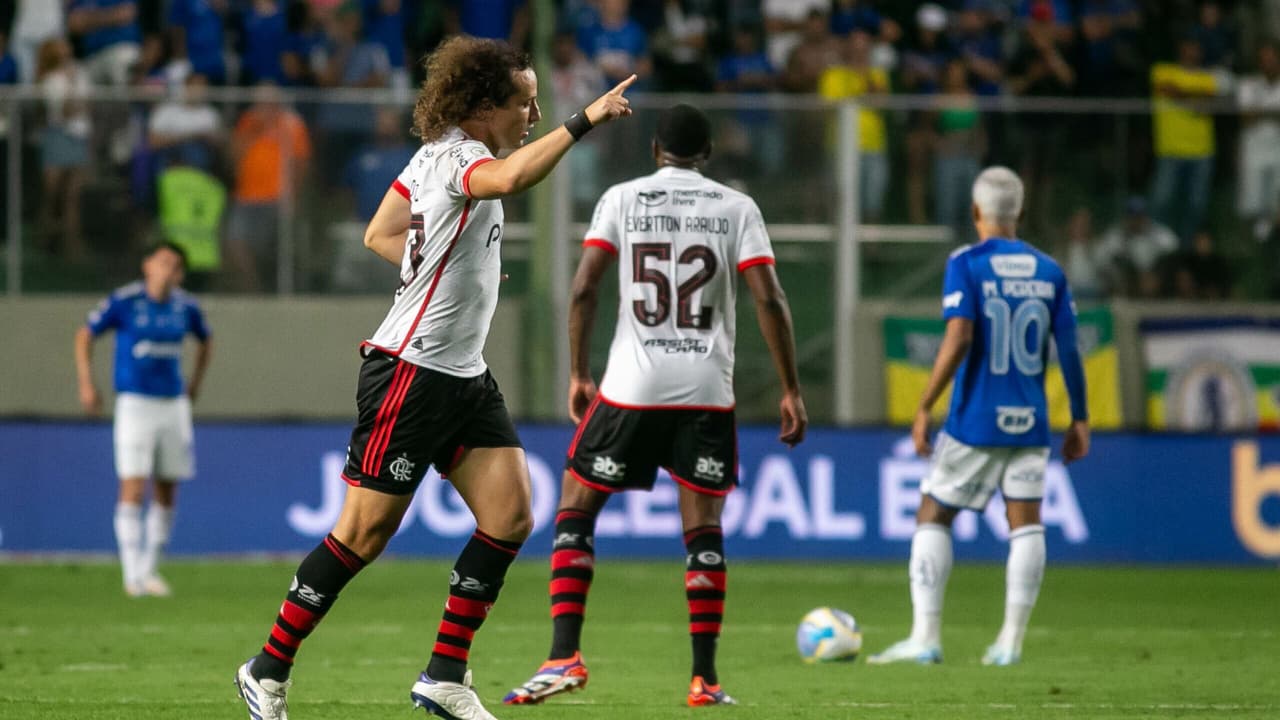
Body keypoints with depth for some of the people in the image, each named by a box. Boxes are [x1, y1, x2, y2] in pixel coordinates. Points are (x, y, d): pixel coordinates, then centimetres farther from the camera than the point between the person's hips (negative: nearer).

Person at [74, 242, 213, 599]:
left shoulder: (185, 307, 5)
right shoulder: (123, 301, -8)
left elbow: (205, 341, 24)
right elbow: (85, 335, 1)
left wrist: (194, 386, 19)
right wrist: (86, 384, -5)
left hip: (174, 405, 5)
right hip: (135, 404, -5)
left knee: (166, 492, 7)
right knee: (133, 488, -12)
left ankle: (150, 569, 18)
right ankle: (132, 574, -11)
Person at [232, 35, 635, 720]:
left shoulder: (435, 154, 11)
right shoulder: (456, 157, -17)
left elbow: (380, 234, 22)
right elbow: (513, 177, -42)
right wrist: (584, 120, -40)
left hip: (463, 376, 9)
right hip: (410, 373, -9)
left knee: (511, 515, -2)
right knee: (364, 534, -4)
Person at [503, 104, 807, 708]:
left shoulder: (621, 200, 4)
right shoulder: (736, 208, 5)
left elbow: (584, 288, -4)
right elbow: (768, 300, -3)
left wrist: (578, 375, 5)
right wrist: (790, 391, 2)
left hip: (633, 386, -1)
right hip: (708, 389, 1)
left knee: (575, 511, 8)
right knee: (703, 530, 8)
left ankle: (564, 656, -5)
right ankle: (704, 678, 5)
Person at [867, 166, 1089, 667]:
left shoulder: (966, 265, -6)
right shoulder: (1048, 271, 7)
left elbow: (958, 340, -16)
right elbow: (1068, 350, 6)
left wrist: (924, 409, -12)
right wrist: (1079, 420, 13)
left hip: (975, 421, -4)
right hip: (1029, 423, 4)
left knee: (933, 516, 5)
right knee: (1026, 523, 6)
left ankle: (925, 637, -1)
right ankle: (1011, 641, 2)